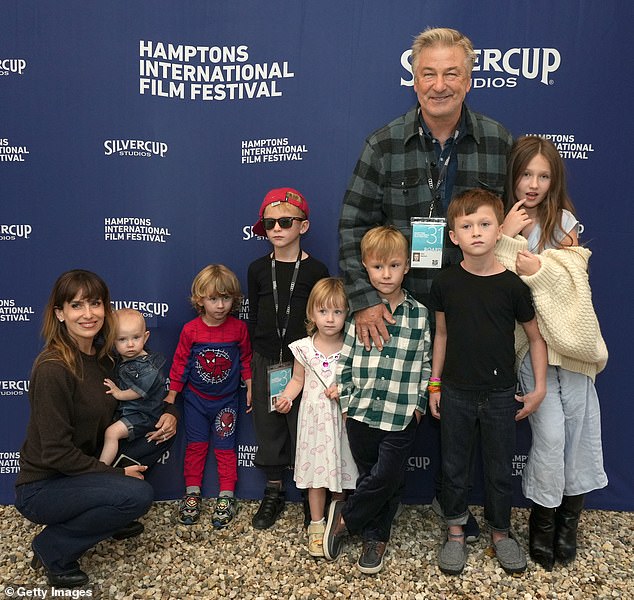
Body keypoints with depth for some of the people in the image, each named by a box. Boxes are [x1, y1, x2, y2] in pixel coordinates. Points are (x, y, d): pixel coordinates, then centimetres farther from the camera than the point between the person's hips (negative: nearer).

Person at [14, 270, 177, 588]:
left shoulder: (102, 355, 0)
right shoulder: (52, 368, -25)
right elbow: (55, 453, -24)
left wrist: (167, 413, -8)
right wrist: (117, 473, -17)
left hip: (84, 465, 8)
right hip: (42, 487, -8)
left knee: (160, 431, -3)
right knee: (138, 494, -27)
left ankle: (108, 516, 10)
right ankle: (52, 549, -3)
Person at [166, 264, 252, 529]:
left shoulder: (239, 328, -10)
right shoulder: (190, 330, -12)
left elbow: (246, 360, 1)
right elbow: (180, 363, -4)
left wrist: (250, 388, 2)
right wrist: (171, 395, -1)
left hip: (226, 400, 0)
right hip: (196, 399, 1)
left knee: (225, 447, 7)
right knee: (196, 445, 11)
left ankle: (226, 496, 18)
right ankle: (192, 492, 25)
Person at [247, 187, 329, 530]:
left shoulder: (316, 270, -5)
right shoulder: (258, 269, 3)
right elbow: (253, 318, 8)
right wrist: (252, 364, 7)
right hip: (265, 362, 3)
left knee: (303, 427, 4)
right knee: (268, 426, 12)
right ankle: (273, 493, 28)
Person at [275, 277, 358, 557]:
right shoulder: (304, 348, -4)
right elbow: (297, 380, 7)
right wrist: (285, 398, -9)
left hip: (342, 418, 0)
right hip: (314, 418, 0)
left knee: (340, 469, 11)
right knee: (317, 472, 6)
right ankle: (316, 526, 21)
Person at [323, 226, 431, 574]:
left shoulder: (419, 315, 0)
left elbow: (426, 364, 5)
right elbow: (346, 359, 4)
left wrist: (419, 403, 0)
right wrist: (345, 398, 1)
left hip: (401, 415, 0)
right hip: (361, 412, 1)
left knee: (388, 478, 1)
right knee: (369, 476, 13)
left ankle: (344, 517, 25)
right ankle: (375, 537, 33)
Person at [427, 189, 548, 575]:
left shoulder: (513, 285, -10)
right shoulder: (445, 283, -5)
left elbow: (536, 337, 0)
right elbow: (442, 334, 5)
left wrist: (540, 387, -2)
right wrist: (434, 383, 6)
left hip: (500, 395, -1)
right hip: (456, 394, 1)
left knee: (500, 470, 13)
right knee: (455, 467, 13)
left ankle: (501, 532, 35)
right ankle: (456, 532, 32)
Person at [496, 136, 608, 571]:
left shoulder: (564, 221, 6)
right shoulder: (502, 222, 0)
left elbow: (575, 271, -4)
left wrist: (540, 267, -20)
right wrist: (508, 237, -17)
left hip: (570, 334, 3)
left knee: (580, 425, 3)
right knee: (550, 431, -6)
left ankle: (569, 518, 23)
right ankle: (543, 520, 16)